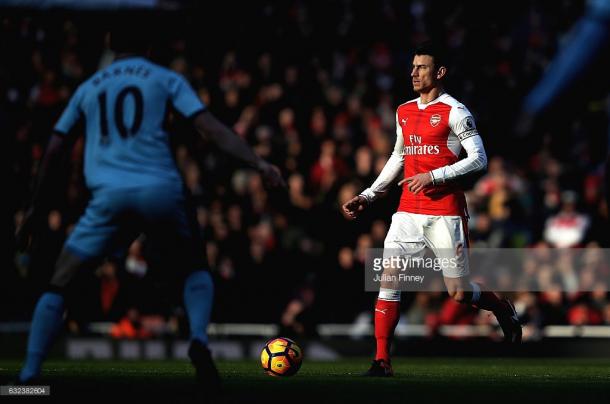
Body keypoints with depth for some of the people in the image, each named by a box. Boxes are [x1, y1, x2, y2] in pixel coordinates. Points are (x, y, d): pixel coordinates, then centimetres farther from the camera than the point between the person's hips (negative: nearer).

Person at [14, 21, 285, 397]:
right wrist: (258, 162, -4)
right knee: (195, 269, 23)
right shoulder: (166, 79, 14)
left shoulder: (88, 88, 21)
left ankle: (29, 376, -4)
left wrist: (36, 209, 28)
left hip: (110, 196, 0)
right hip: (162, 192, 0)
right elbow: (211, 128, 1)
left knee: (59, 282, 8)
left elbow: (54, 150, 21)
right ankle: (199, 341, -4)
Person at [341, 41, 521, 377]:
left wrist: (433, 176, -19)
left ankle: (503, 309, 30)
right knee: (388, 279, -9)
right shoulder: (404, 112, 14)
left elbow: (479, 159, -11)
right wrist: (367, 196, 19)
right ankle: (381, 361, -7)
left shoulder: (454, 112, -7)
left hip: (445, 213, -5)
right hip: (408, 211, 6)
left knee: (459, 293, -2)